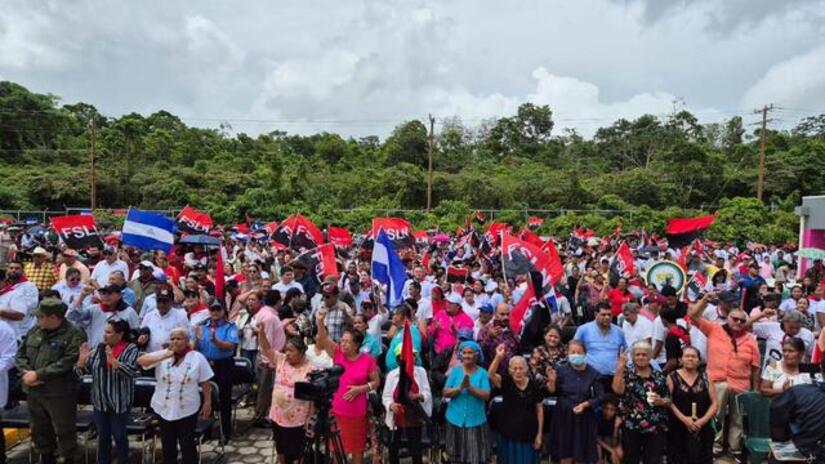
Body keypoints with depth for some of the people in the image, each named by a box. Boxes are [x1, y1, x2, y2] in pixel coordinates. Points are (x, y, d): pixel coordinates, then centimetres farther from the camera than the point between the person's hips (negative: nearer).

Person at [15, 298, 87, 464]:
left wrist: (38, 374, -20)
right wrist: (26, 372, -7)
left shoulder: (74, 335, -15)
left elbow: (67, 363, -22)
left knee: (64, 431, 5)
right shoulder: (35, 331, 7)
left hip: (59, 393, -7)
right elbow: (21, 354, 12)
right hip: (33, 391, 7)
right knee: (39, 429, 21)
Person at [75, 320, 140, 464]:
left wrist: (114, 361, -37)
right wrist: (82, 359, -16)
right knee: (102, 436, 15)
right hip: (100, 401, 4)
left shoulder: (130, 349, -11)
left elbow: (132, 371, -24)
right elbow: (81, 371, 5)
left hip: (119, 402, -4)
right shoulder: (99, 348, 3)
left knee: (119, 436, 8)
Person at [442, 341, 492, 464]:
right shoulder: (455, 370, 0)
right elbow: (445, 392, -5)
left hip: (476, 421, -1)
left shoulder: (482, 373, -3)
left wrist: (470, 387, -22)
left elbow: (486, 395, -12)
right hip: (456, 420, 2)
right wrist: (460, 388, -21)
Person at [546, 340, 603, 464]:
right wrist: (552, 381, -19)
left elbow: (600, 397, -4)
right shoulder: (561, 370, -6)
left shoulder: (593, 373, -7)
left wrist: (585, 404, -17)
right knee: (565, 454, 11)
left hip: (584, 417, 0)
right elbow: (553, 393, -1)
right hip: (564, 415, 1)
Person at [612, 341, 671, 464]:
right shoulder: (626, 374, 0)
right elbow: (618, 390, -20)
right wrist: (620, 367, -20)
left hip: (657, 428, 2)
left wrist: (662, 401, -11)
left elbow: (669, 401, 11)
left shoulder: (659, 376, 7)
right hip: (631, 428, -2)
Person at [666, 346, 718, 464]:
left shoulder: (705, 378, 8)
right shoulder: (672, 377, 0)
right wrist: (684, 419, -17)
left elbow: (715, 403, 4)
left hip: (702, 429, 2)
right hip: (678, 429, -2)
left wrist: (703, 420, -8)